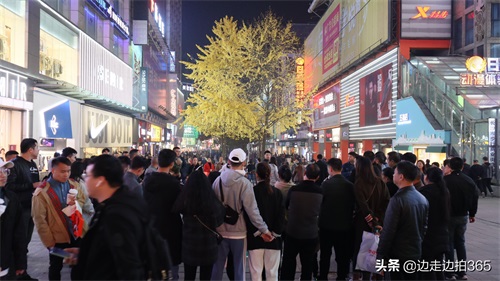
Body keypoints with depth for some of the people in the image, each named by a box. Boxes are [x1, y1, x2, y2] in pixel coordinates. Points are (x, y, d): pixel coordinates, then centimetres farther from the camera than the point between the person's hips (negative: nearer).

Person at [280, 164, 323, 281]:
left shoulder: (293, 189, -15)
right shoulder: (320, 192, -10)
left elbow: (286, 206, 4)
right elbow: (319, 211, 6)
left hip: (293, 232, -1)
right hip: (311, 234, 1)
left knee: (288, 264, 14)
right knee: (307, 266, 13)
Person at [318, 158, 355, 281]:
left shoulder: (326, 184, -16)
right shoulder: (350, 185, -7)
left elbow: (319, 202, -8)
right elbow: (353, 204, 4)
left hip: (327, 224, -2)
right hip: (344, 225, 2)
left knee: (325, 255, 13)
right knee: (342, 256, 13)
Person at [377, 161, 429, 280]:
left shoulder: (397, 199, -20)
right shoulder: (422, 199, 4)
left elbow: (388, 230, -20)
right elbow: (424, 226, 13)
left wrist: (381, 255, -13)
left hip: (398, 254, -7)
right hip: (416, 252, 7)